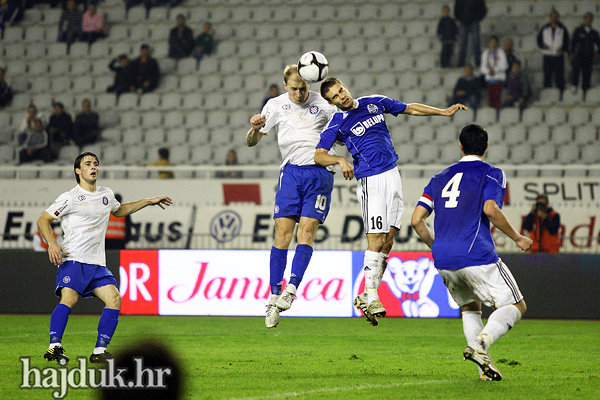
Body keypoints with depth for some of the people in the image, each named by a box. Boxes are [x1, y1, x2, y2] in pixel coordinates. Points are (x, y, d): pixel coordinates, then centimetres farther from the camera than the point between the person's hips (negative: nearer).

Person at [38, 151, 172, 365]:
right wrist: (52, 244, -14)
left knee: (114, 298, -12)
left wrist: (149, 202, 36)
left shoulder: (106, 195, 18)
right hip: (73, 260, -6)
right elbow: (43, 220, 2)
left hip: (97, 265, 6)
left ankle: (99, 352, -9)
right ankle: (54, 347, -27)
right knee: (69, 298, -26)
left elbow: (119, 210, 40)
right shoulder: (70, 198, -1)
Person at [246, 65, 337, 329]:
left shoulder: (322, 104, 6)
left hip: (319, 172, -1)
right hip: (291, 171, 1)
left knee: (307, 230, -13)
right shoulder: (276, 106, 9)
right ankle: (274, 297, -5)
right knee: (282, 232, -7)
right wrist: (256, 129, -13)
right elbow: (251, 142, 11)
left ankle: (292, 288, -18)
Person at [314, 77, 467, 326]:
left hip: (393, 175, 6)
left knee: (388, 240, 2)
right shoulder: (336, 124, -4)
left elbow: (410, 109, 21)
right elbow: (318, 155, -11)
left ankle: (366, 297, 7)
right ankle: (371, 297, -8)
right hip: (370, 181, -6)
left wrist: (444, 112, 18)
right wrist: (340, 160, -29)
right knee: (376, 240, -14)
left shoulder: (375, 103, 10)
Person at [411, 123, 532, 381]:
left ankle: (485, 367, 6)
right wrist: (517, 238, -3)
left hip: (443, 261, 5)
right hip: (477, 255, -5)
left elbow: (416, 220, 13)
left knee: (470, 308, 25)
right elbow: (490, 210, -14)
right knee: (516, 306, 4)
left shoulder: (440, 178, 20)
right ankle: (481, 343, -22)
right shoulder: (491, 174, 5)